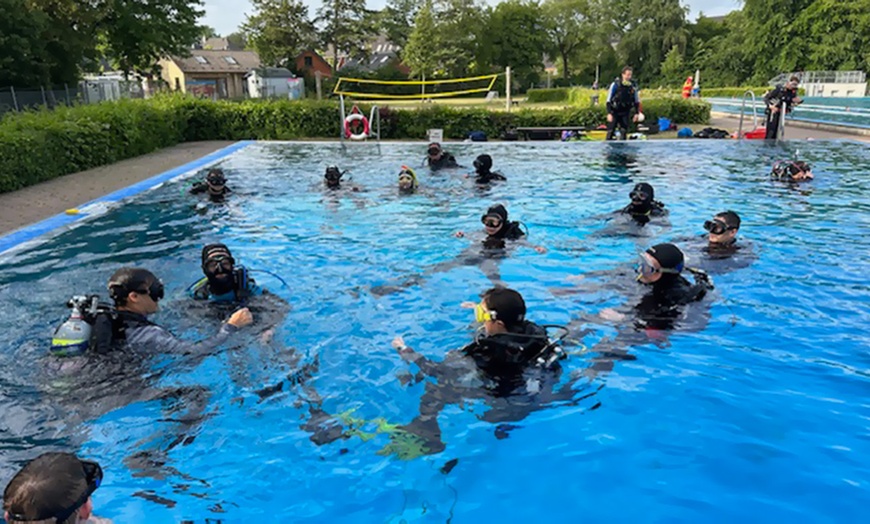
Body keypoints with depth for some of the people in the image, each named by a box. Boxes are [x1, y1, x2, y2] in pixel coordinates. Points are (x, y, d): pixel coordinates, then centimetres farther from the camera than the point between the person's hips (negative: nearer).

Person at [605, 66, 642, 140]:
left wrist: (637, 113, 3)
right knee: (610, 132, -4)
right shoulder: (615, 84, -14)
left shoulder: (633, 85, -3)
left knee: (624, 132, 1)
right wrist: (609, 113, -18)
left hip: (625, 113, 3)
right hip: (614, 112, -3)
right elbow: (609, 100, -11)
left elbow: (637, 101, 7)